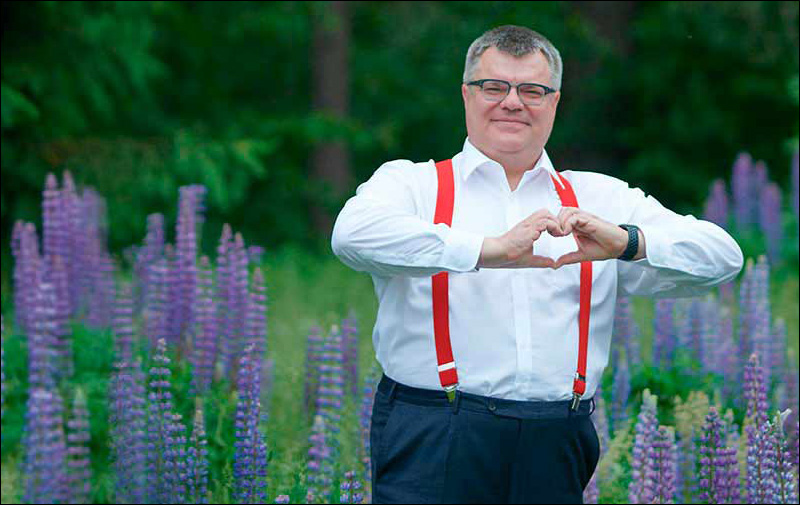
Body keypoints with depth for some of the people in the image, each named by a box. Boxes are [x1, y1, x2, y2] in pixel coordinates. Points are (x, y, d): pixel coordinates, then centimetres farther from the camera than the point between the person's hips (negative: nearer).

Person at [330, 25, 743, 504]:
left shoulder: (601, 200, 16)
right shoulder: (412, 183, 8)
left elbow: (721, 255, 7)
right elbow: (354, 232, -15)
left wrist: (626, 242, -13)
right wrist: (488, 250, -23)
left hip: (554, 455, 3)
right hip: (435, 446, -2)